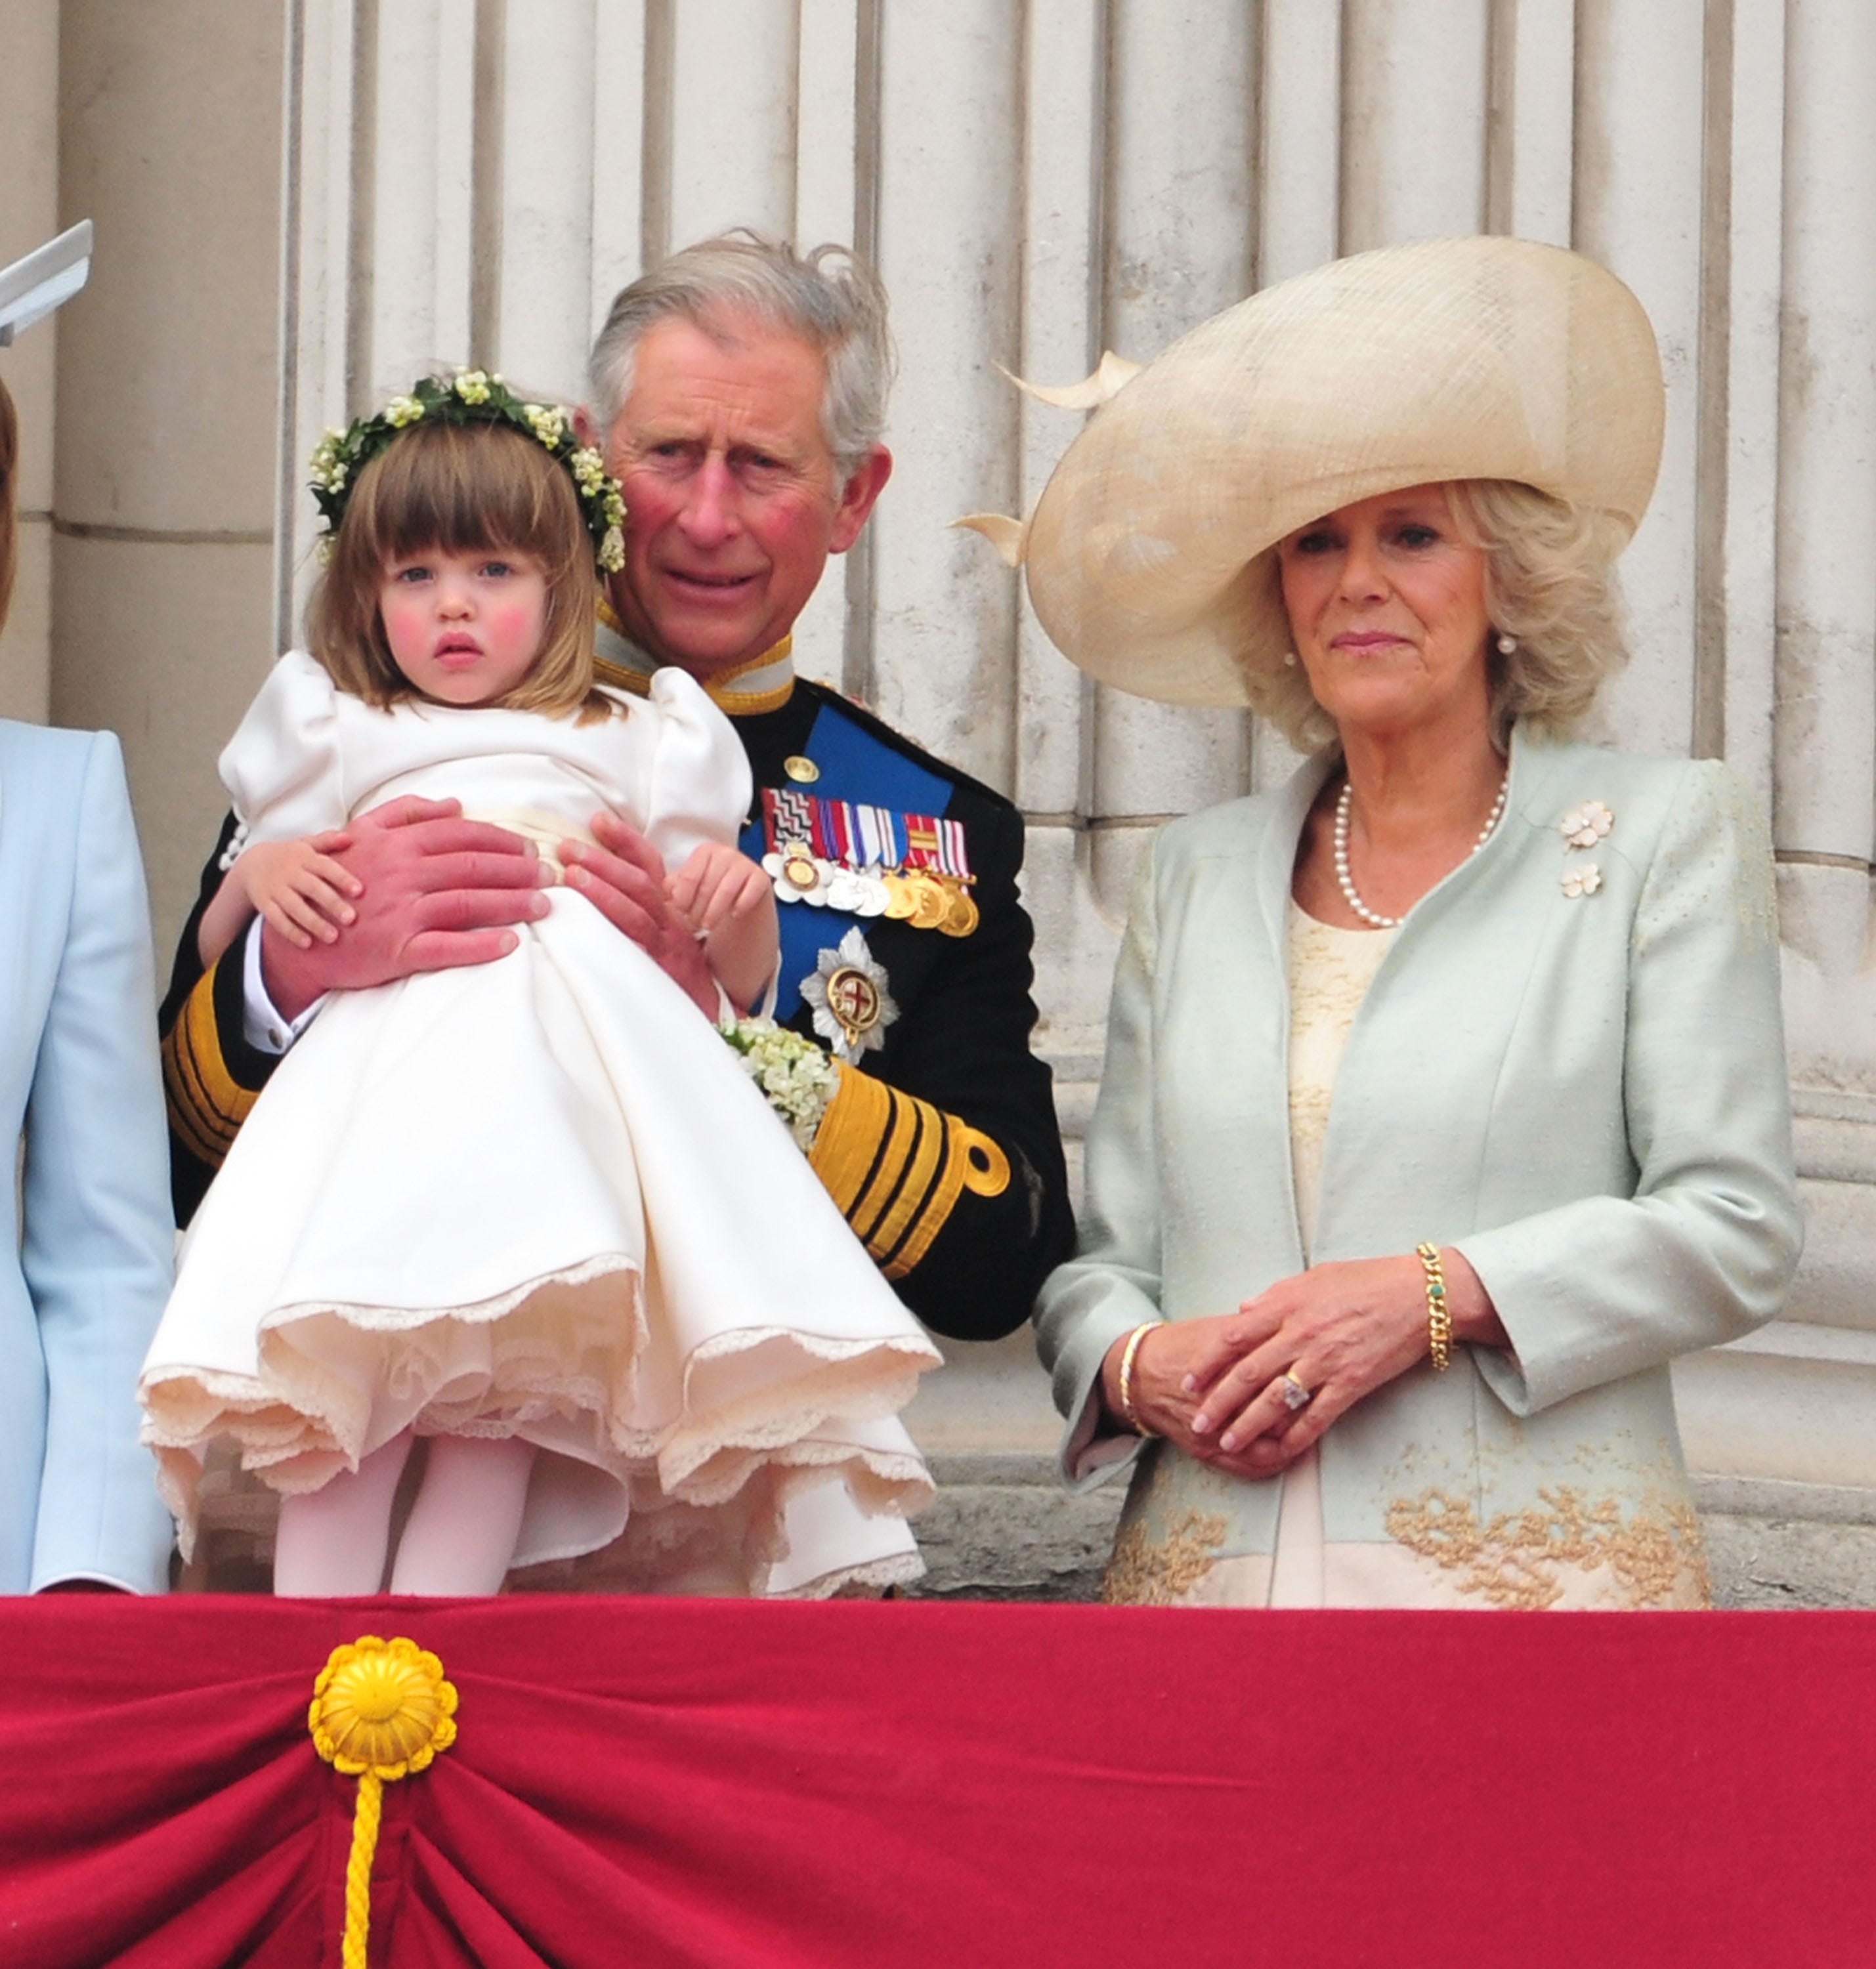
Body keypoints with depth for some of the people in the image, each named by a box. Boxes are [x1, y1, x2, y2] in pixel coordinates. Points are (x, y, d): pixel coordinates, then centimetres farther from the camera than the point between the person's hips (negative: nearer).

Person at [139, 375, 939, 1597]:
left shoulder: (637, 749, 27)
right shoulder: (335, 741, 29)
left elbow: (736, 988, 23)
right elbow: (221, 957, 25)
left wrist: (743, 904, 1)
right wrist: (260, 873, 3)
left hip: (580, 1069, 0)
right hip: (385, 1067, 0)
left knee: (519, 1331, -26)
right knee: (346, 1323, -26)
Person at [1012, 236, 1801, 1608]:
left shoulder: (1667, 831, 6)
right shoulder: (1199, 875, 17)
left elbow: (1737, 1231, -1)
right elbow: (1102, 1252, 16)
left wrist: (1434, 1295, -12)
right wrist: (1136, 1366, -6)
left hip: (1534, 1561, -3)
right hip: (1211, 1565, 3)